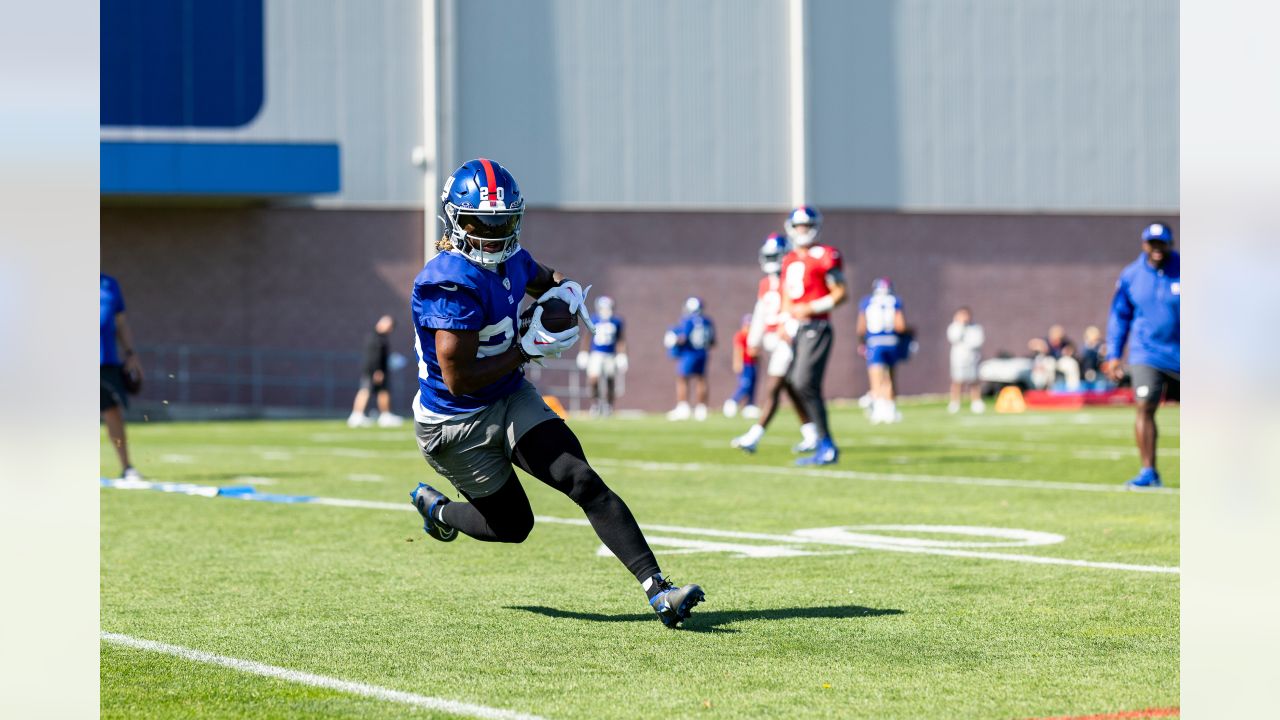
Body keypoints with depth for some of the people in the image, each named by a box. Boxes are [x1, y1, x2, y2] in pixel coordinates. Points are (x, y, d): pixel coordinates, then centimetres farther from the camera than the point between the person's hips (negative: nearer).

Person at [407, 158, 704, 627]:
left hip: (511, 400, 6)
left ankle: (657, 589, -19)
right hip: (455, 425, -6)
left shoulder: (509, 258, -1)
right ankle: (434, 506, 39)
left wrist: (566, 290, -1)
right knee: (512, 525, 8)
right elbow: (457, 380, -28)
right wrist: (529, 349, -22)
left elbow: (545, 281, 24)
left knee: (584, 482, -13)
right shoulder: (452, 282, -27)